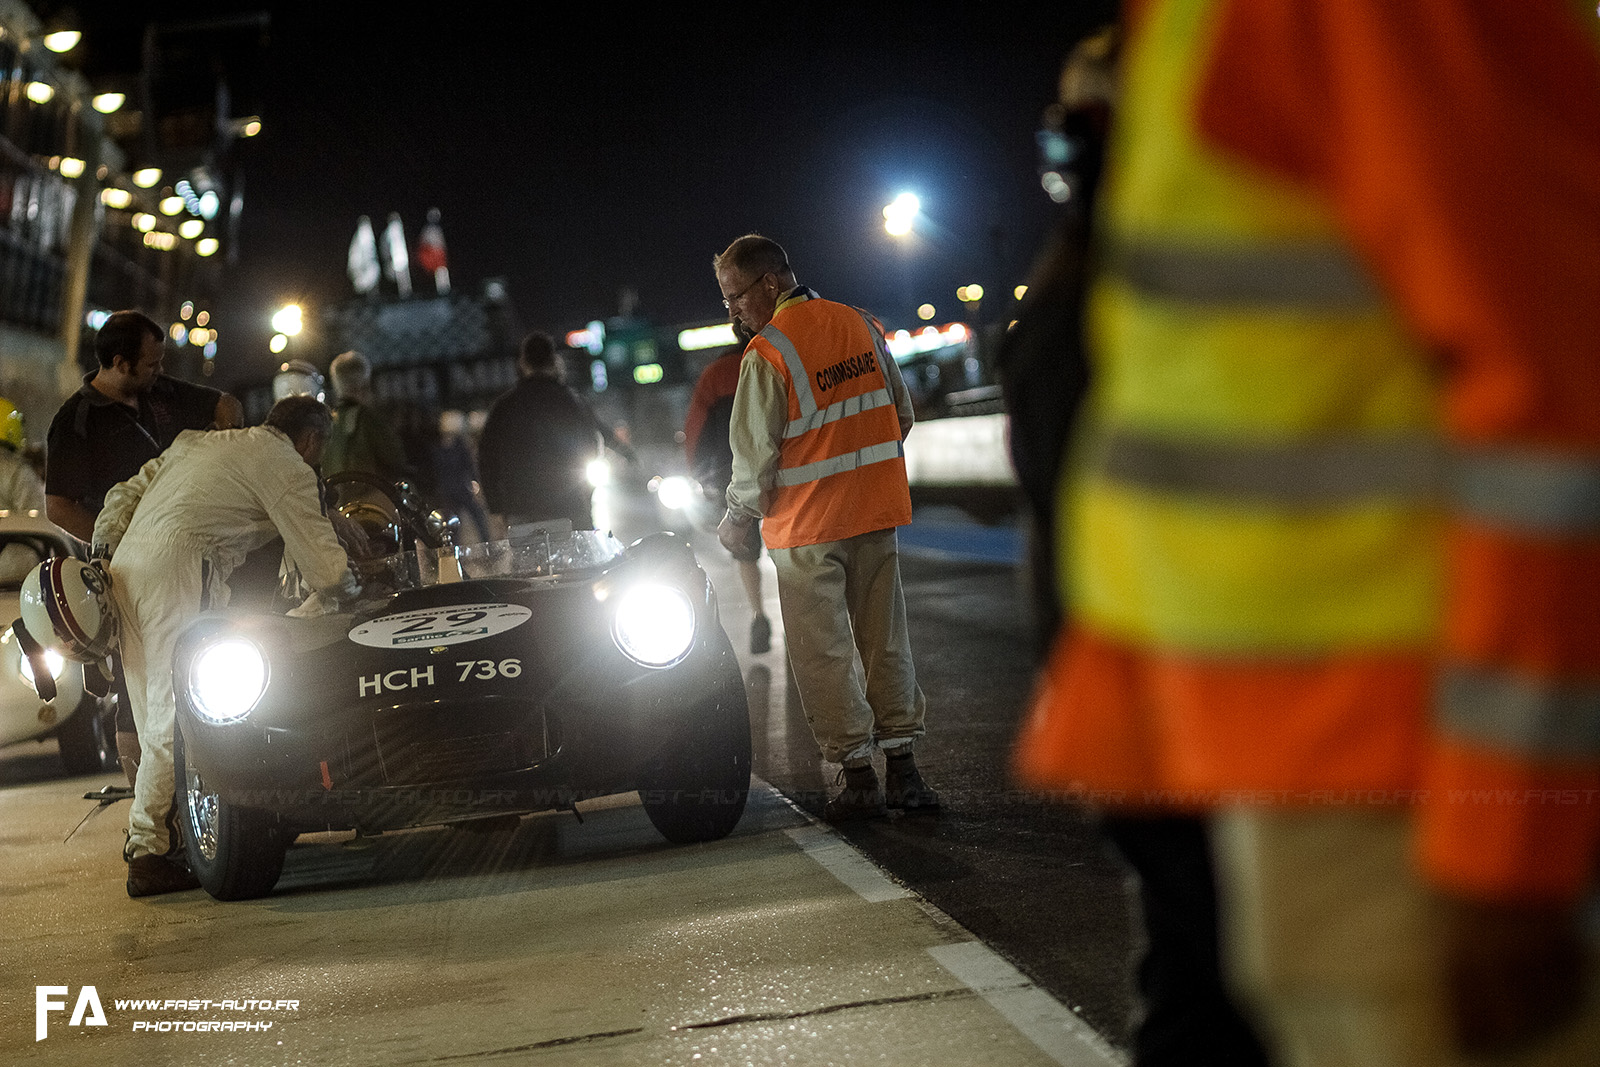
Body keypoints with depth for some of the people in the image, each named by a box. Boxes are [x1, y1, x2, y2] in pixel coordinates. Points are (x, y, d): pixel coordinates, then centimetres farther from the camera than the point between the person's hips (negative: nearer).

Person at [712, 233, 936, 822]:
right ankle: (902, 768, 14)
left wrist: (737, 519, 4)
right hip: (877, 511, 6)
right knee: (884, 641, 12)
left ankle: (858, 776, 4)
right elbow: (901, 414, 12)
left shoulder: (766, 355, -14)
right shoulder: (861, 325, 6)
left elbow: (755, 455, -12)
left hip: (807, 524, -6)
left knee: (824, 653, 3)